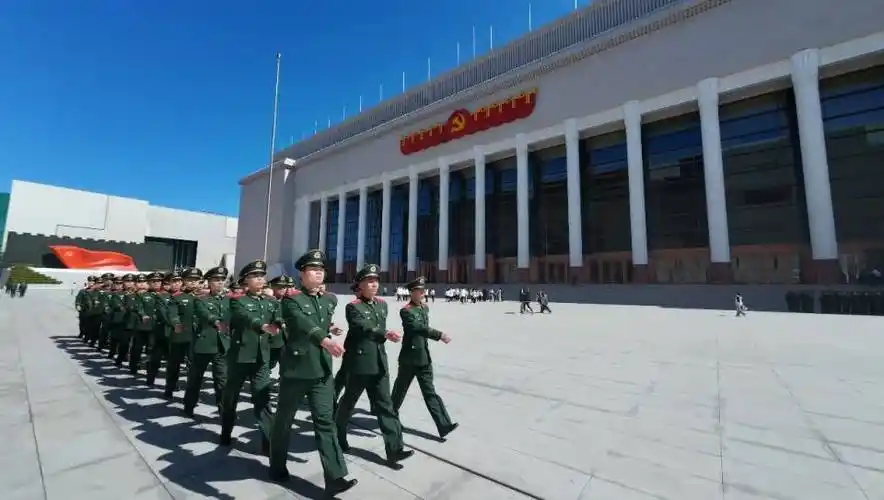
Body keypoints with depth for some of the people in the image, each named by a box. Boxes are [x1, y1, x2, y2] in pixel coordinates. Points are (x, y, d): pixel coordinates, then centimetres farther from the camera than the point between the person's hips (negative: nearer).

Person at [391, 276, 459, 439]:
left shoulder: (425, 308, 8)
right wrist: (440, 335, -38)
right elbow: (419, 328, -31)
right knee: (400, 388, 14)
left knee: (429, 392, 5)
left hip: (424, 357, 6)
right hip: (409, 358, -5)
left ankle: (444, 425, 1)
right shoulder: (405, 311, -17)